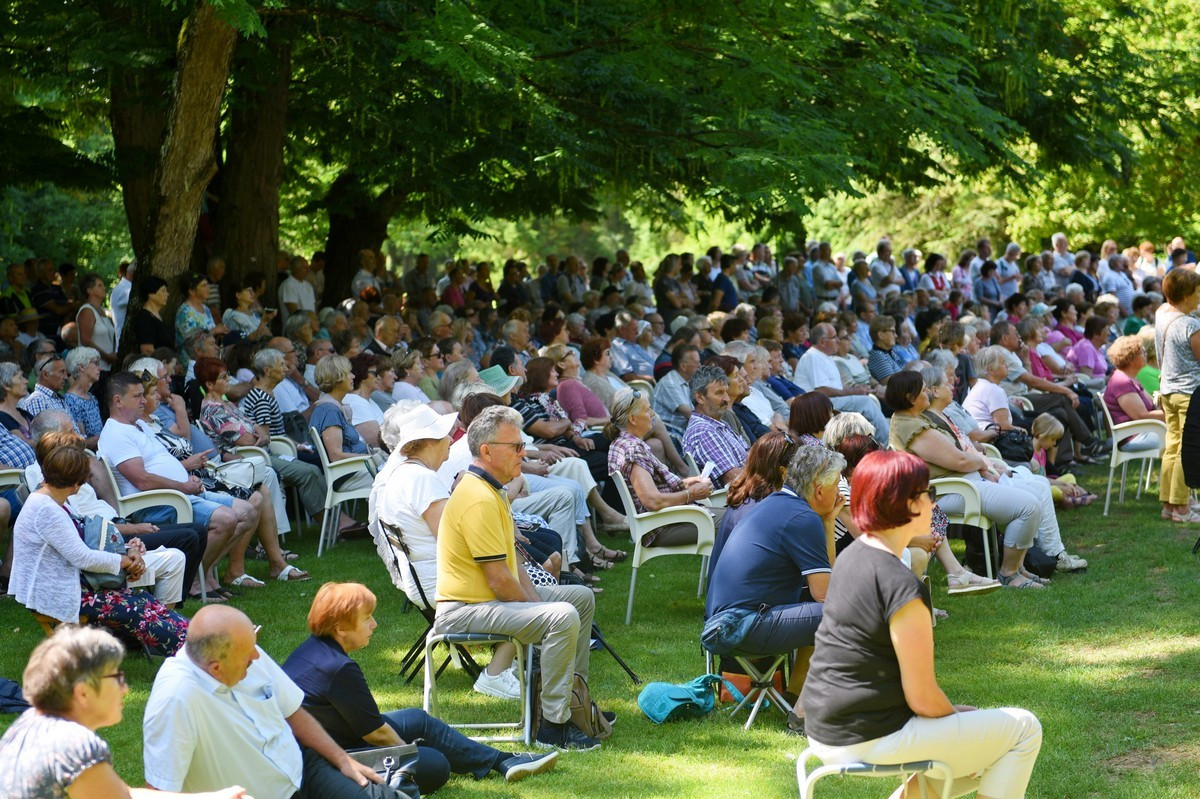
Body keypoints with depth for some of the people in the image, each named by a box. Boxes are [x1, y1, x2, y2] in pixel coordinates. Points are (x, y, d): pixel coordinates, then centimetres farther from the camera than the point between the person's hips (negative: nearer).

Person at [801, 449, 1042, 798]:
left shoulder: (852, 557, 7)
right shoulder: (902, 587, -21)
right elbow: (923, 699, -18)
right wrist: (958, 716, 5)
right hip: (870, 740, -9)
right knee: (1023, 729, 3)